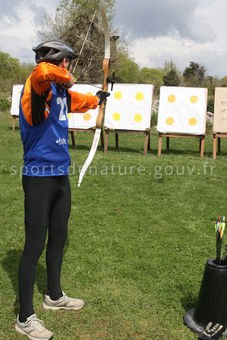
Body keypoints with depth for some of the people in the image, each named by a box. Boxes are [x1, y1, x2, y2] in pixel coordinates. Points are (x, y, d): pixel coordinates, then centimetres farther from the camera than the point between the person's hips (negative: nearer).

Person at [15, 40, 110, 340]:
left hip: (61, 176, 9)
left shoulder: (60, 90, 12)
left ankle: (54, 296, 39)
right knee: (35, 245, -1)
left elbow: (80, 101, 35)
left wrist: (99, 98, 51)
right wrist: (65, 78, -19)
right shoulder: (38, 83, -13)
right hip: (39, 177, -9)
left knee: (58, 239, 19)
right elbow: (43, 72, -39)